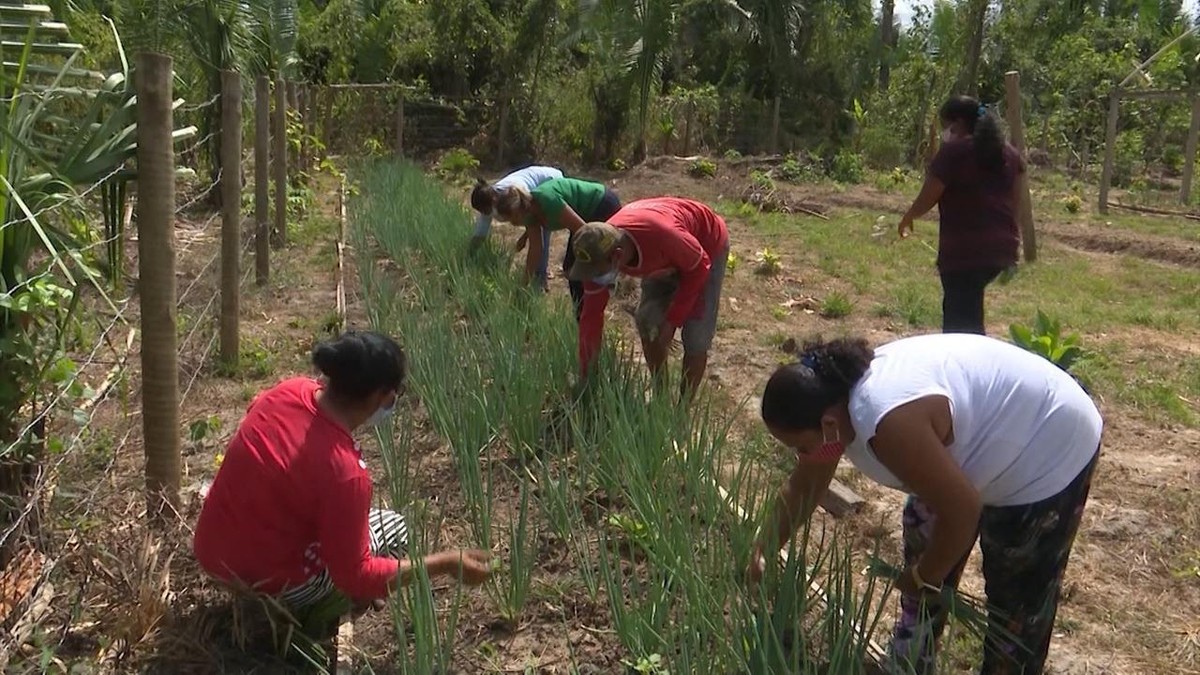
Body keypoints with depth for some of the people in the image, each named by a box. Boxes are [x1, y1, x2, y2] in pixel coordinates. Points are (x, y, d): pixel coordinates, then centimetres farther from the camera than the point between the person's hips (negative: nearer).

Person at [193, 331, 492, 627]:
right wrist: (445, 563, -16)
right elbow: (355, 577, -20)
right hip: (267, 584, -7)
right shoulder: (345, 471, -30)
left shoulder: (290, 389, -11)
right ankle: (292, 616, 5)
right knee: (393, 527, 7)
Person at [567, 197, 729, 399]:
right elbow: (592, 313, -18)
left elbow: (699, 267, -25)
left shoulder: (658, 234, -44)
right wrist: (586, 375, -17)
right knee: (647, 321, -1)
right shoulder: (599, 253, -25)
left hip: (707, 245, -5)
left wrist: (672, 320, -22)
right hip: (665, 258, 5)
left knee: (696, 337, -9)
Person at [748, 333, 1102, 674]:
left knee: (1019, 592, 4)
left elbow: (962, 511, -30)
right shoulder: (832, 401, -11)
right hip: (992, 431, 9)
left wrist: (923, 578, -14)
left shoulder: (889, 423, -39)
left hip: (1050, 451, -9)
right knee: (923, 543, 16)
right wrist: (763, 551, 5)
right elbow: (802, 488, 5)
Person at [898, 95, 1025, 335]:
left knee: (960, 318, -2)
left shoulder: (953, 151, -8)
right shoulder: (1009, 153, 14)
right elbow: (1015, 203, 17)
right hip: (1002, 247, 7)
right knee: (968, 308, 24)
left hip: (964, 249, -7)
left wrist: (907, 219, 12)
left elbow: (927, 199, -6)